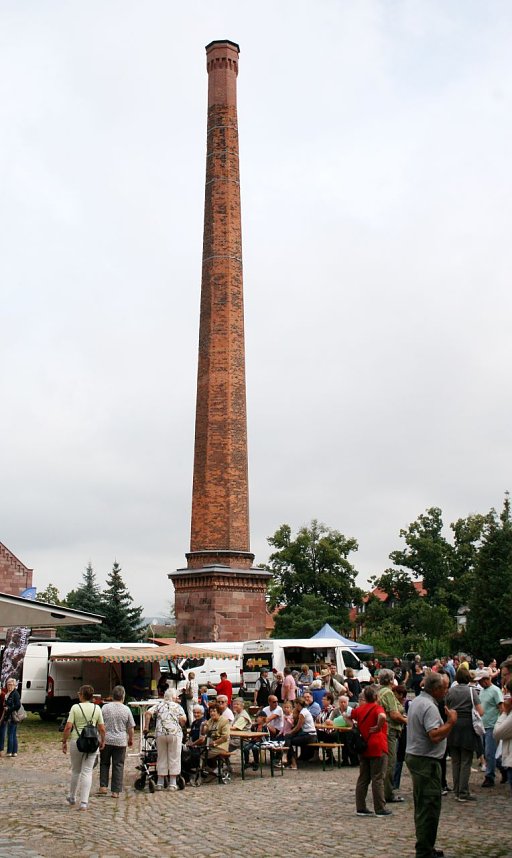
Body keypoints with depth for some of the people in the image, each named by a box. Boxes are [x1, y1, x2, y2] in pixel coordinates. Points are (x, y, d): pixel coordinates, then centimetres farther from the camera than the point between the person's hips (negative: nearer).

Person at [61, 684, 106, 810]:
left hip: (76, 741, -1)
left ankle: (72, 798, 33)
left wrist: (64, 742, -1)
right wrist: (102, 741, 15)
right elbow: (102, 729, 0)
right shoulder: (97, 708, 1)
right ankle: (84, 803, 0)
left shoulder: (75, 707, -5)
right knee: (87, 772, 5)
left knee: (75, 771, 17)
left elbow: (68, 727, -11)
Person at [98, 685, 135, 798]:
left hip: (106, 740, 1)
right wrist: (130, 740, 16)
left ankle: (103, 787, 11)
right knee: (118, 765, 6)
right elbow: (131, 728, 2)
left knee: (104, 763, 17)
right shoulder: (126, 710, -3)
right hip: (120, 742, 0)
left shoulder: (105, 707, -3)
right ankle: (115, 791, 6)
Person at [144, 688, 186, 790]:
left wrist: (146, 728, 2)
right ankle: (172, 783, 6)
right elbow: (183, 719, -6)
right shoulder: (177, 706, 10)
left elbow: (148, 713, -1)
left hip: (160, 733, 2)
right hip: (175, 733, -2)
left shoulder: (159, 705, 14)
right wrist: (181, 727, 14)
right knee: (174, 758, 6)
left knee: (161, 758, 12)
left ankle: (160, 783, 15)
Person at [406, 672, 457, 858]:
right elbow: (435, 736, -29)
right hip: (426, 760, -11)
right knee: (430, 806, -4)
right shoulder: (429, 707, -20)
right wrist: (451, 722, -18)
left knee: (423, 806, 18)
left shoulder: (416, 701, 12)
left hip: (414, 757, 11)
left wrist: (447, 721, 16)